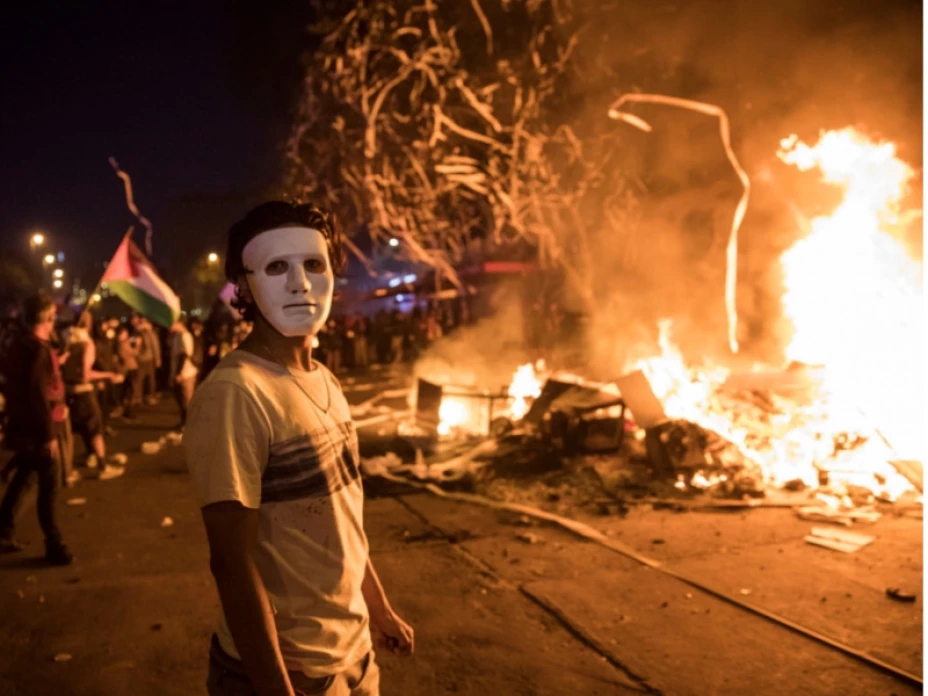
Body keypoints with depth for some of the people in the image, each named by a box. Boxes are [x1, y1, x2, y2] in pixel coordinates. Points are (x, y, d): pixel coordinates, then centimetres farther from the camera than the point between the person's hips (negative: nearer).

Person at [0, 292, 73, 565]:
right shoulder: (39, 349, -18)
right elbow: (40, 395, -22)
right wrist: (50, 434, -21)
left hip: (22, 426, 9)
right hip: (39, 429, -9)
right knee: (48, 488, -1)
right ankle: (54, 546, 6)